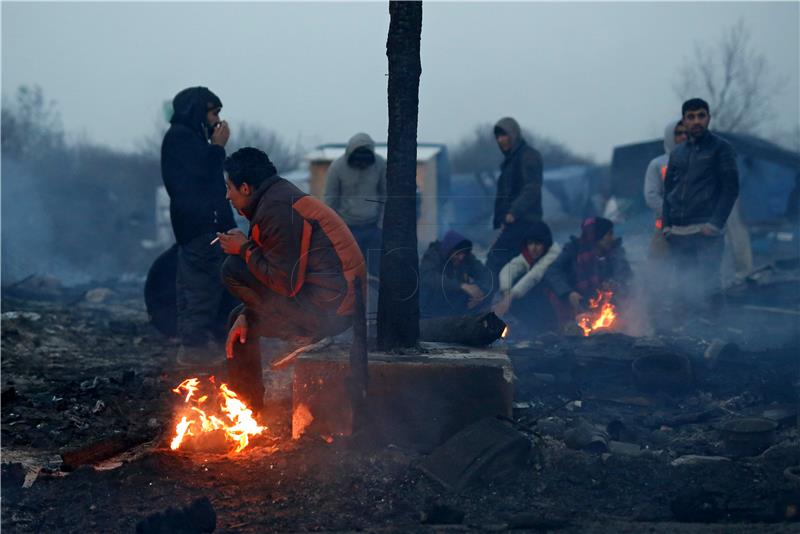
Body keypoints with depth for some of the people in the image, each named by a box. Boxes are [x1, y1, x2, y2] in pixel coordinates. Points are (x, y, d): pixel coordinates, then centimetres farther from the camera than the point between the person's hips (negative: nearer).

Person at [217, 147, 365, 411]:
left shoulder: (278, 209, -16)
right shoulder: (280, 199, 17)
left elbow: (286, 284, -21)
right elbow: (278, 274, 20)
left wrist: (245, 248, -7)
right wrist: (245, 316, 9)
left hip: (328, 308, -10)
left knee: (233, 270, -11)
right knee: (240, 320, 20)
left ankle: (299, 335, -3)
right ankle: (249, 409, 23)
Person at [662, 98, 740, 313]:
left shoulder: (720, 148, 2)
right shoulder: (677, 153, 18)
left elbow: (730, 188, -5)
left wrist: (715, 223, -14)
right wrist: (666, 224, 8)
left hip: (704, 231, -5)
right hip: (678, 233, 5)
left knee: (708, 285, -10)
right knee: (686, 286, 6)